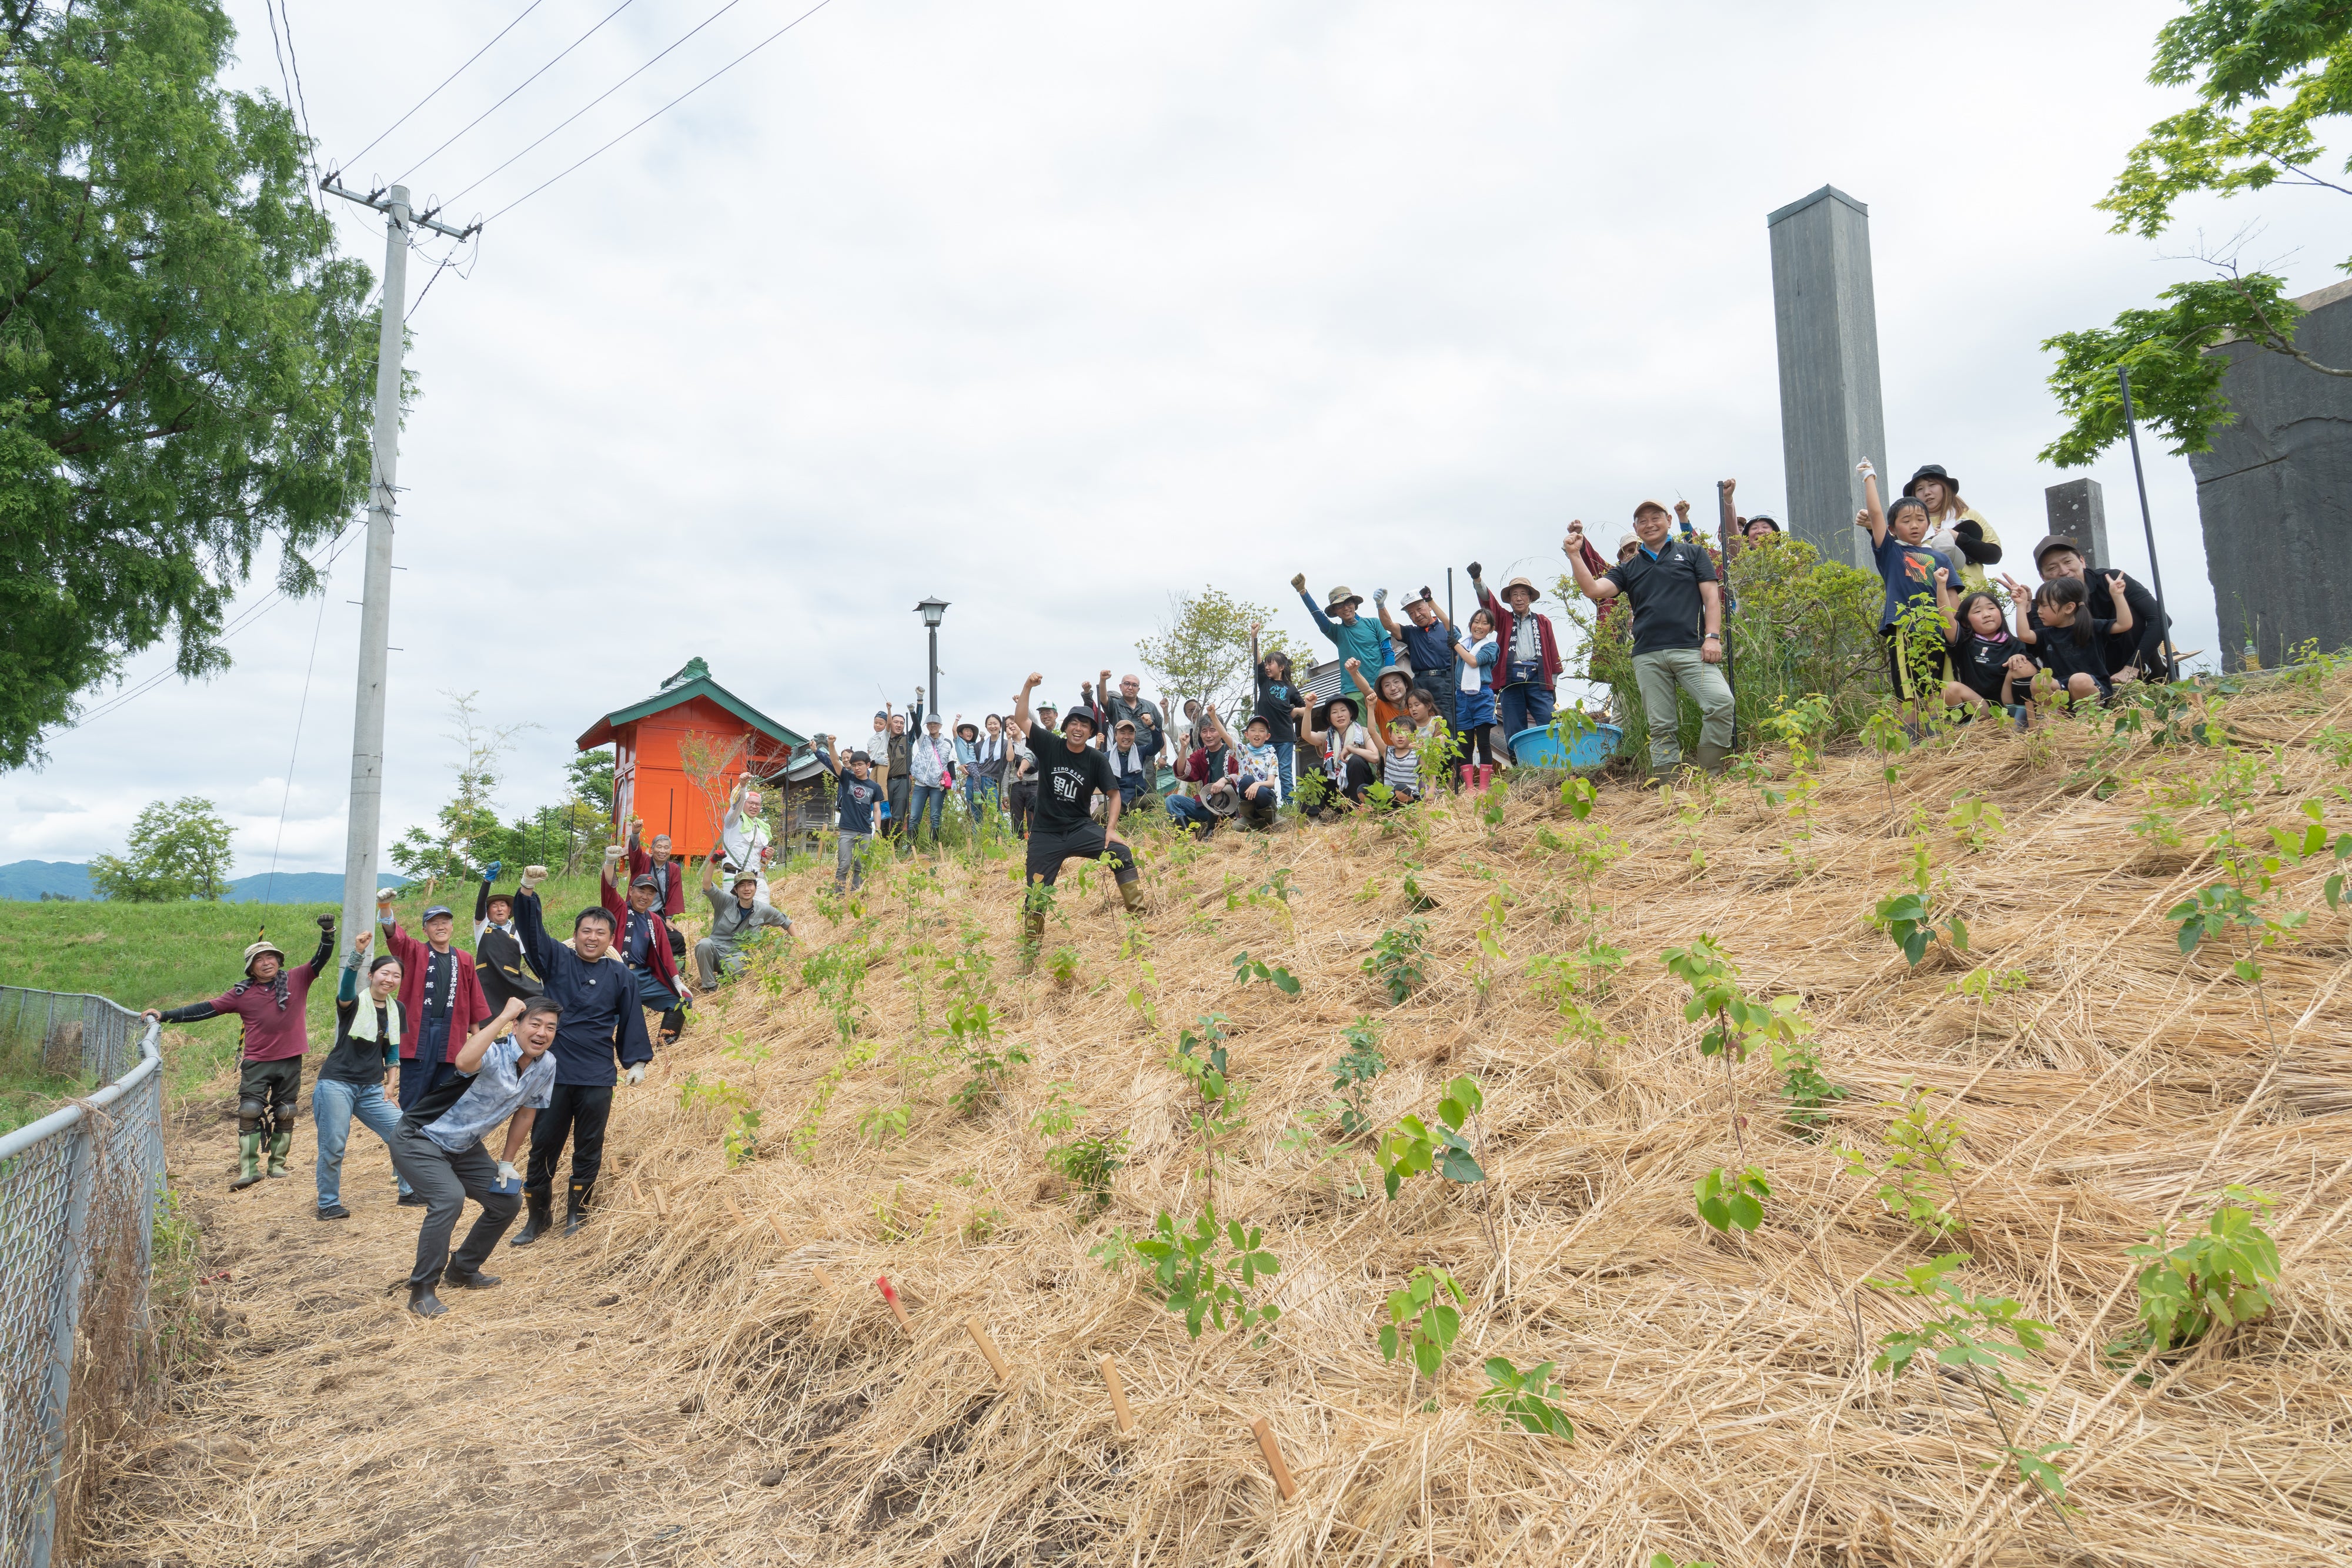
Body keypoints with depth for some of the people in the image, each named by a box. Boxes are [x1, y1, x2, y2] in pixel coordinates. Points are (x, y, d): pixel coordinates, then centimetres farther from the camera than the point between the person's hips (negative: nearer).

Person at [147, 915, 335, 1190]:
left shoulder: (297, 980, 2)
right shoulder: (242, 993, 3)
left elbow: (319, 961, -4)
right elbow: (207, 1009, 6)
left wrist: (327, 933, -19)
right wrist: (165, 1016, 2)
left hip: (290, 1061, 0)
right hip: (256, 1063, 0)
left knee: (284, 1115, 6)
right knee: (249, 1113, -5)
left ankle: (277, 1164, 16)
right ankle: (249, 1169, 0)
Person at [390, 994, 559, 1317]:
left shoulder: (547, 1065, -8)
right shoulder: (494, 1054, -29)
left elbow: (526, 1113, 7)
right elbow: (464, 1062, -55)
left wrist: (507, 1163, 10)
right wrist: (503, 1017, -49)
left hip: (464, 1148, 8)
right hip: (419, 1141, -8)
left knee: (506, 1202, 10)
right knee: (450, 1198, -29)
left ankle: (463, 1271, 30)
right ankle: (422, 1289, -14)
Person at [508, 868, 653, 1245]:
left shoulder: (619, 974, 3)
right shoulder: (557, 959, 2)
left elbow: (631, 1019, 7)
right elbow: (531, 929, -11)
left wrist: (637, 1061, 5)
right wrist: (528, 890, -26)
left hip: (597, 1079, 0)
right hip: (553, 1072, 0)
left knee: (589, 1150, 8)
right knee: (543, 1146, 6)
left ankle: (576, 1213, 24)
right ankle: (537, 1217, 21)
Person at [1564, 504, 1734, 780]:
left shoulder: (1692, 553, 16)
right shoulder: (1628, 568, 20)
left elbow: (1712, 596, 8)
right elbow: (1593, 590, 6)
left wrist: (1713, 636, -4)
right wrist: (1574, 555, -3)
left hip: (1691, 650, -2)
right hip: (1648, 657, 2)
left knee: (1720, 701, -23)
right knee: (1661, 727, 0)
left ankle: (1709, 776, -13)